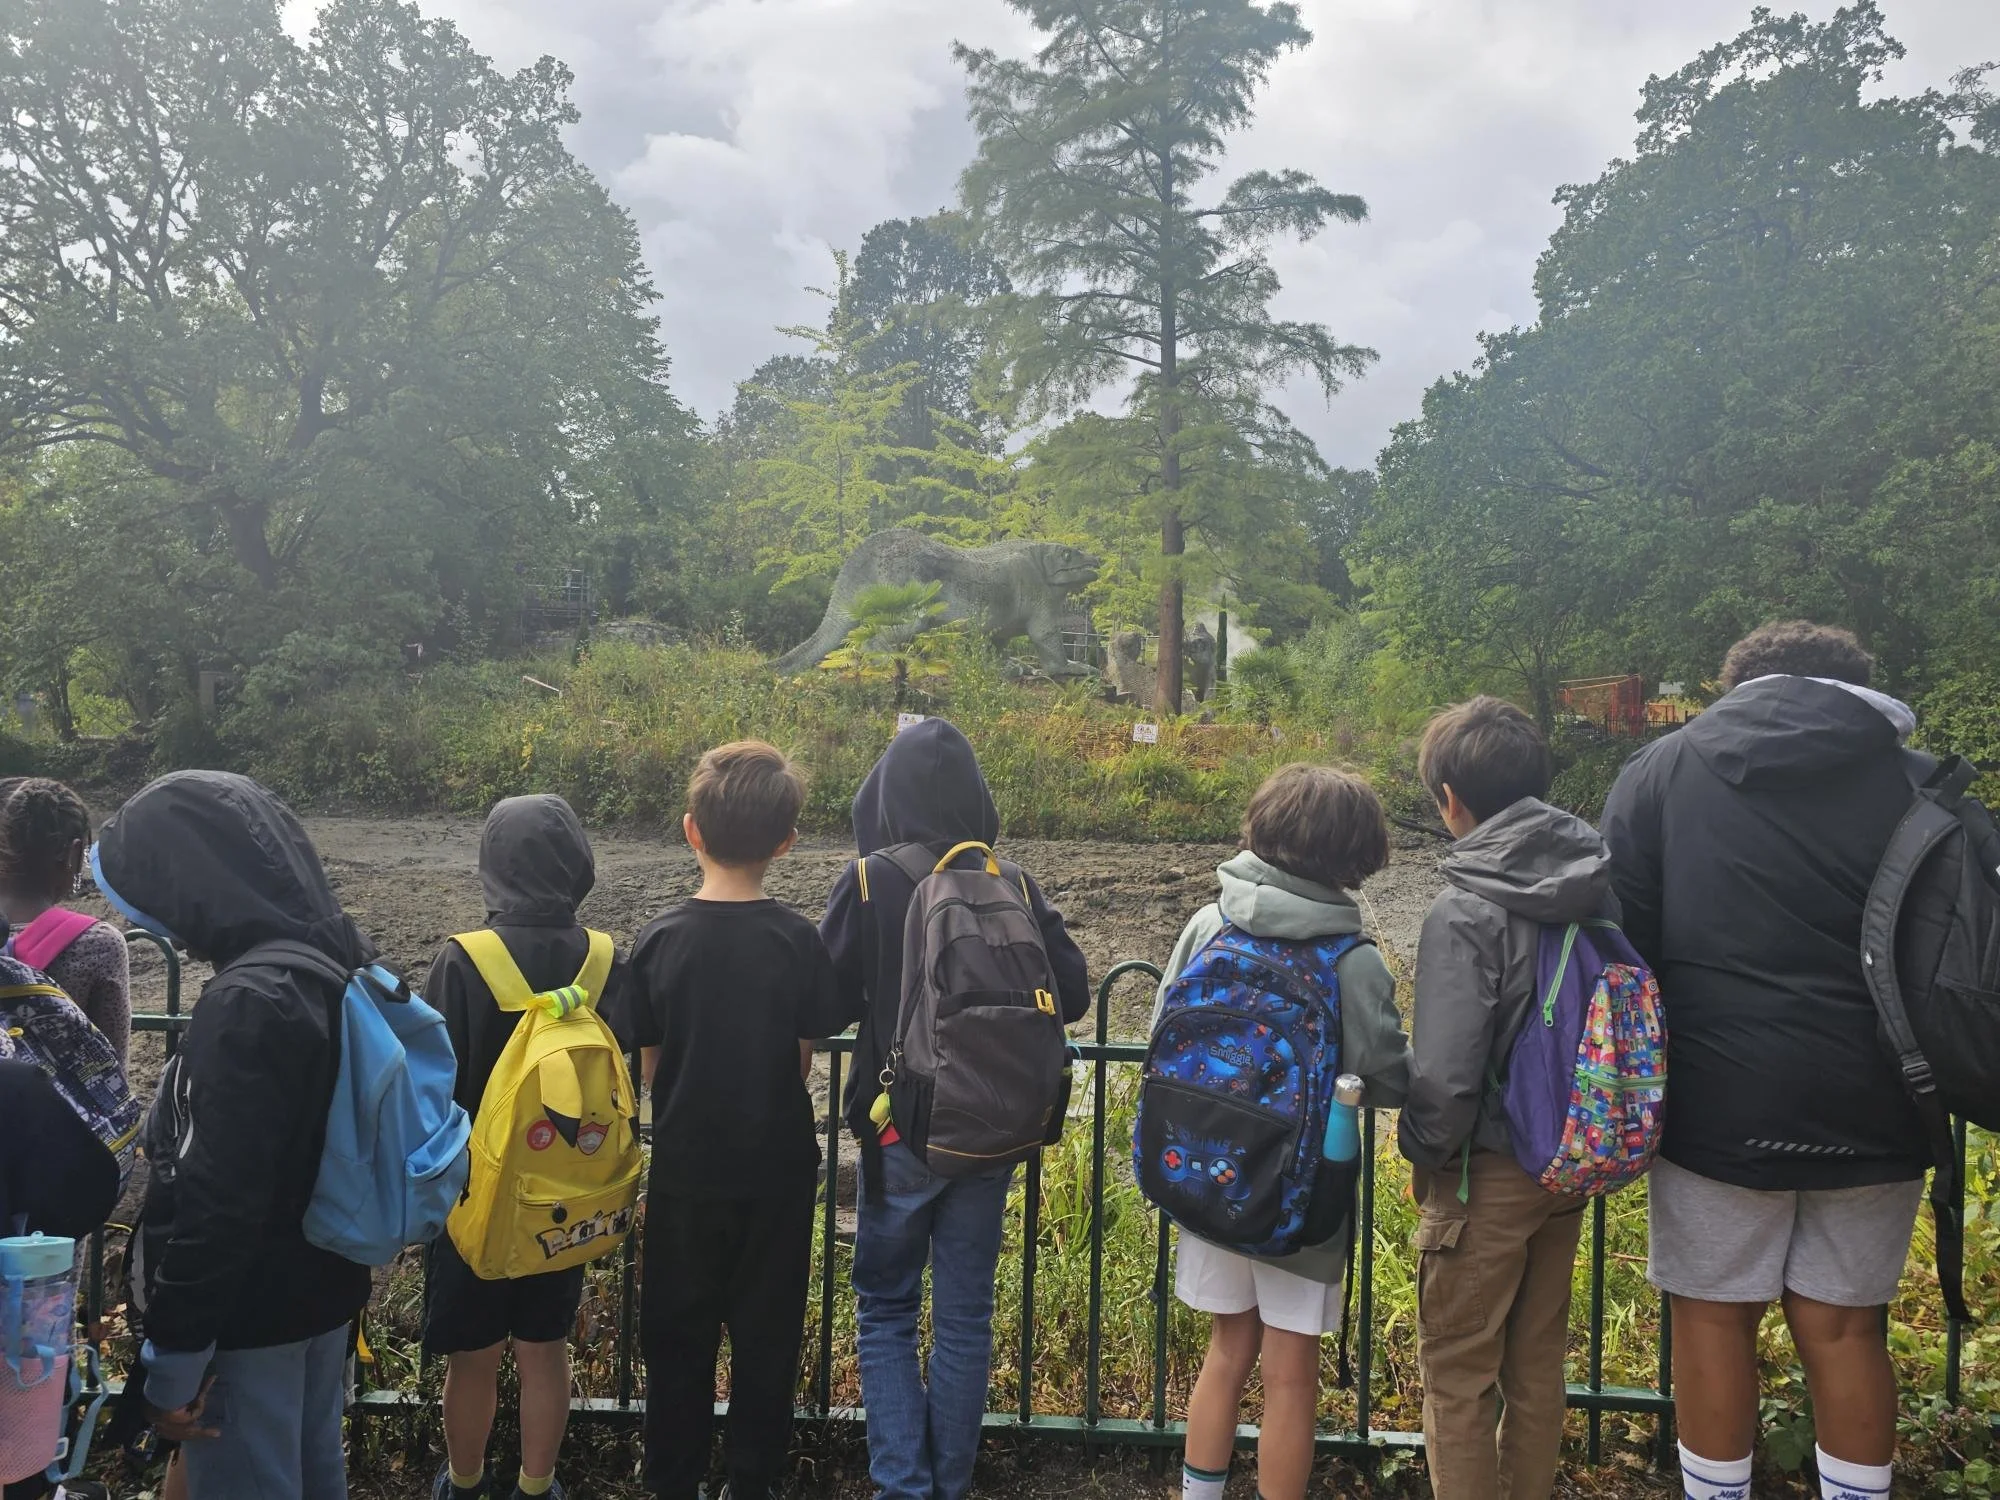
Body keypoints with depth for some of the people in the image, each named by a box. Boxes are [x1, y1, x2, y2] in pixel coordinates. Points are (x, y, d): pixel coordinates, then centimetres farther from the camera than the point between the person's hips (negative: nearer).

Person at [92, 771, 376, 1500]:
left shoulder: (247, 1001, -26)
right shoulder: (338, 965, 3)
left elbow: (217, 1199, -27)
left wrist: (174, 1357, -18)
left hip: (250, 1314, -8)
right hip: (326, 1288, 9)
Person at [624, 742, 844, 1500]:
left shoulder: (659, 940, -12)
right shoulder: (799, 940, -14)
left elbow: (649, 1063, -4)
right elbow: (805, 1060, -5)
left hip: (686, 1167, 0)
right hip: (777, 1167, 0)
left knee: (679, 1333, 17)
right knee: (766, 1332, 16)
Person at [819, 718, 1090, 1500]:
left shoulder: (868, 883, -13)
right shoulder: (1011, 883, -6)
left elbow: (826, 1003, -9)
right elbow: (1072, 996, -2)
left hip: (900, 1132, -2)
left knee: (887, 1314, 14)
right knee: (965, 1317, 14)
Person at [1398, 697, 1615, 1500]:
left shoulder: (1466, 911, -23)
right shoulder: (1600, 884, -5)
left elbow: (1444, 1074, -24)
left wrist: (1423, 1150, -5)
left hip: (1487, 1175, -6)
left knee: (1458, 1373, 10)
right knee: (1538, 1360, 22)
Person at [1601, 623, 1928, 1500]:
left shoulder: (1663, 770, 2)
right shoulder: (1915, 780, 7)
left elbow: (1620, 943, 0)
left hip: (1722, 1100, -2)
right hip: (1870, 1106, 2)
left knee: (1714, 1318, 10)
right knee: (1843, 1328, 13)